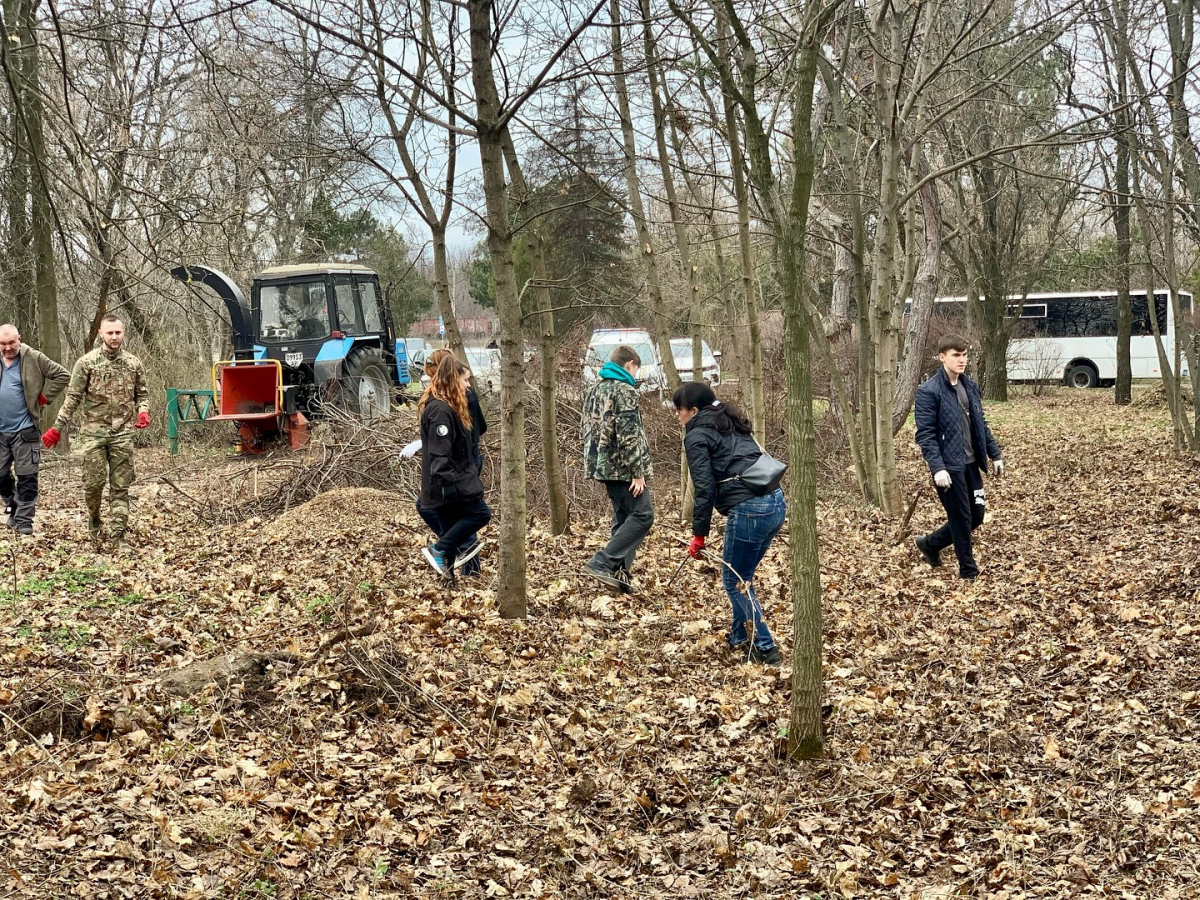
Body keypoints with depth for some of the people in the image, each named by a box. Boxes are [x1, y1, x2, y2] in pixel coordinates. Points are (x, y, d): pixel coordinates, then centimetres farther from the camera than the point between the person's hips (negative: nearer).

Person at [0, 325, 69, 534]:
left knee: (26, 477, -1)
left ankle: (24, 520, 5)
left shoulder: (34, 359, -7)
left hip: (24, 430, -4)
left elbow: (63, 375, -4)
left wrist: (44, 397, -6)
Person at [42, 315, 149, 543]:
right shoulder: (87, 362, -2)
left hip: (122, 433, 2)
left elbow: (142, 394, 14)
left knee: (121, 485, 0)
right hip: (94, 432, -1)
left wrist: (143, 411, -7)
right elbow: (73, 397, -1)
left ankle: (119, 532, 2)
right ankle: (94, 519, 25)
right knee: (94, 481, -1)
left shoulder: (133, 363, 5)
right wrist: (58, 427, -6)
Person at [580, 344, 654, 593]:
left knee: (624, 517, 14)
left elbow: (588, 429, 19)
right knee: (642, 514, -7)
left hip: (602, 464, 9)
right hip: (621, 466, -9)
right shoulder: (624, 390, -13)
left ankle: (619, 574, 11)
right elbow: (629, 434, -19)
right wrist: (638, 472, -17)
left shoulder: (594, 389, 14)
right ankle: (602, 563, -15)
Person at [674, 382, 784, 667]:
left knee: (735, 582, 5)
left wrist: (698, 536, -2)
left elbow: (705, 489, -8)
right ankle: (741, 639, 30)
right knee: (742, 577, 22)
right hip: (776, 502, 8)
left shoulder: (697, 435, 0)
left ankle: (764, 649, 3)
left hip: (748, 509, -8)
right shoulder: (732, 426, 24)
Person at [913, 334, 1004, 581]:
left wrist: (995, 454, 13)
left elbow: (981, 425, 17)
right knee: (961, 519, 1)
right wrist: (937, 468, -24)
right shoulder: (929, 391, -13)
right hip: (949, 466, -7)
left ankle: (930, 544, 32)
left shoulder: (970, 387, 9)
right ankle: (969, 571, 16)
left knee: (976, 515, 13)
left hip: (971, 464, 7)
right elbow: (925, 434, -17)